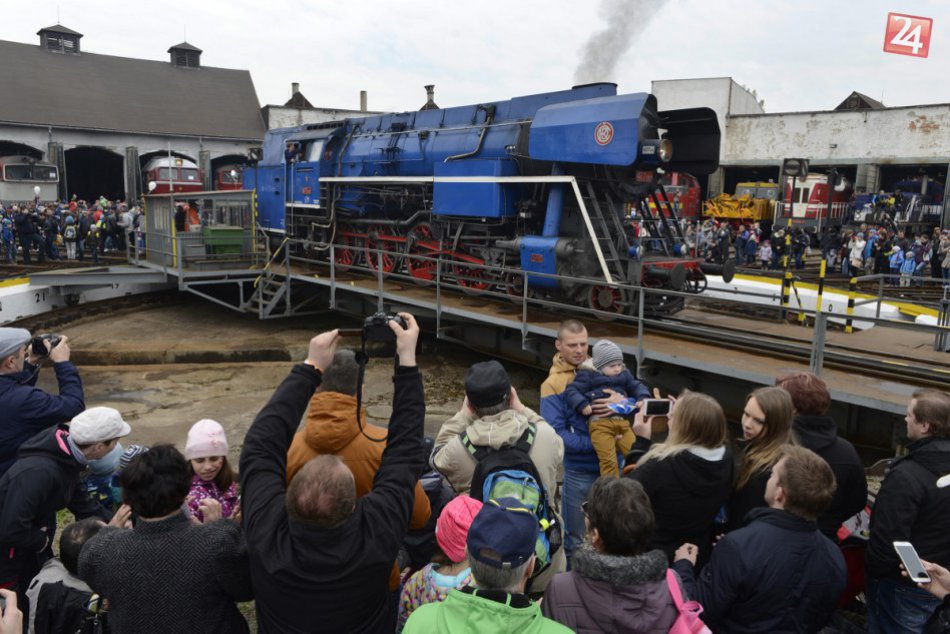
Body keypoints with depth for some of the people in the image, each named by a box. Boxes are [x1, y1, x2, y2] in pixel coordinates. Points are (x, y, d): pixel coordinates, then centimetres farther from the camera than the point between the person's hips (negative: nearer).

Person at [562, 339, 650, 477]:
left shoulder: (624, 374, 20)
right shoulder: (588, 375, 4)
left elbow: (637, 387, 31)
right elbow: (571, 390, 1)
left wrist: (642, 398, 9)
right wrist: (582, 405, -14)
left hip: (622, 421, 5)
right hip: (600, 423, -5)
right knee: (609, 461, -14)